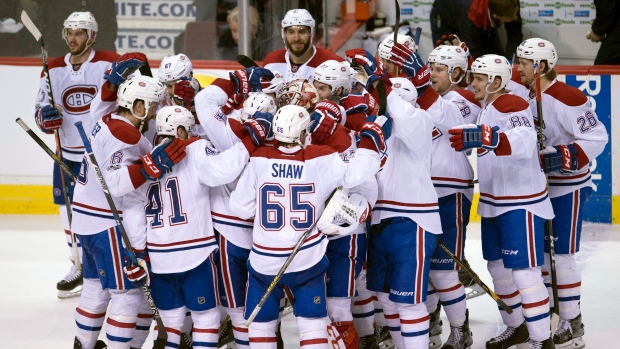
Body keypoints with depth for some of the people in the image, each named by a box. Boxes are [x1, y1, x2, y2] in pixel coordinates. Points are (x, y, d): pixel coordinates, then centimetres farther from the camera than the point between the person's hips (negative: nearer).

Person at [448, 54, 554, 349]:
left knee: (524, 271, -11)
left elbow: (523, 141, -40)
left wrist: (482, 137, -53)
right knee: (498, 267, 16)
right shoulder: (487, 108, 9)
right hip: (494, 203, 10)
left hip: (522, 204, -10)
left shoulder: (512, 106, -21)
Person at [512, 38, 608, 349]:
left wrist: (566, 157, -29)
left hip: (567, 187, -8)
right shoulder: (522, 94, 3)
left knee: (560, 255, -6)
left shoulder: (566, 98, -21)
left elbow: (597, 136, -20)